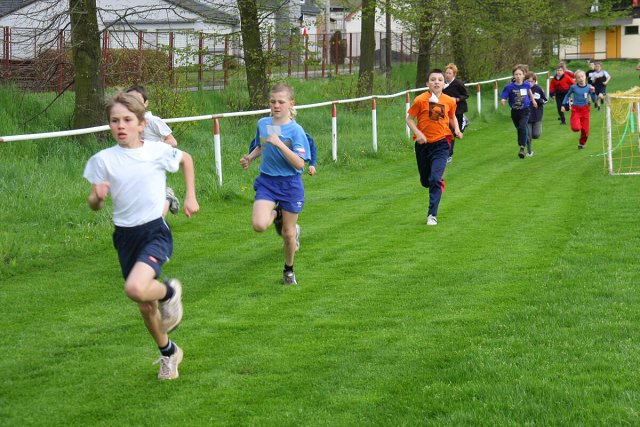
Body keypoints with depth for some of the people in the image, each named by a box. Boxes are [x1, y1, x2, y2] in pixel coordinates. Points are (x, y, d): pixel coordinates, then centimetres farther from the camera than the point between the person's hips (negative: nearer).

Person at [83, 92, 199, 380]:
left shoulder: (158, 151, -7)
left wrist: (191, 196, 8)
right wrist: (97, 196, -23)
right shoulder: (103, 160, -5)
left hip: (155, 230, -3)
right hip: (125, 236, 3)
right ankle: (168, 353, 39)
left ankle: (170, 291, 4)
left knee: (136, 289, -30)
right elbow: (94, 205, 0)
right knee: (145, 306, 13)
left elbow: (186, 159, 14)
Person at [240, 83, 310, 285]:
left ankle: (289, 270, 34)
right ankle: (276, 214, 17)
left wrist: (279, 144, -28)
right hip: (267, 181, 3)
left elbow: (300, 164, -19)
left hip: (290, 183, -3)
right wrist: (249, 157, 3)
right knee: (259, 225, -20)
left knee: (288, 233, 7)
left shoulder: (295, 130, -13)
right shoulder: (263, 124, 2)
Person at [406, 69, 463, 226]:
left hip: (441, 143, -1)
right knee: (425, 181, 13)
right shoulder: (420, 100, -9)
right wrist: (417, 133, -18)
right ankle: (439, 182, 51)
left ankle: (432, 215, -10)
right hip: (423, 143, 1)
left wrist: (456, 129, -1)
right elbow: (410, 119, -2)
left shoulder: (449, 101, -2)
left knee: (435, 179, -16)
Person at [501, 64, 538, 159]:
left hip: (525, 110, -1)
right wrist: (503, 101, -39)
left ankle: (522, 148, -22)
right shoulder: (509, 87, -15)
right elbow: (503, 98, -17)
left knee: (523, 127, -22)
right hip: (515, 111, 1)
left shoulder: (526, 84, -8)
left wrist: (533, 100, 28)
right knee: (519, 129, 16)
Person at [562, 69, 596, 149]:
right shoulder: (573, 87, -9)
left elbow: (594, 99, -4)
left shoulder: (589, 87, -7)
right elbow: (568, 95, 9)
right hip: (576, 109, -2)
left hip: (585, 109, 2)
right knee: (576, 128, -20)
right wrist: (564, 105, 6)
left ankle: (582, 143, 31)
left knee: (585, 129, 5)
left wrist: (593, 92, -21)